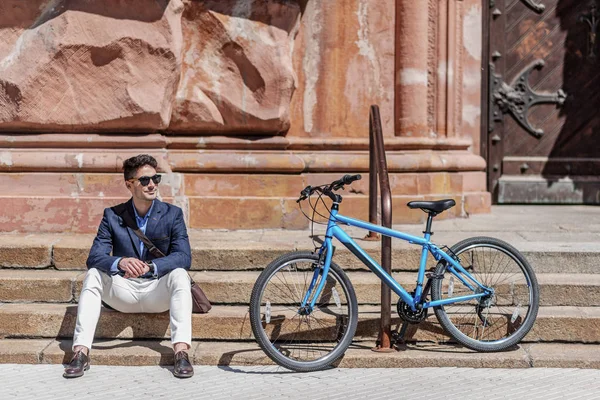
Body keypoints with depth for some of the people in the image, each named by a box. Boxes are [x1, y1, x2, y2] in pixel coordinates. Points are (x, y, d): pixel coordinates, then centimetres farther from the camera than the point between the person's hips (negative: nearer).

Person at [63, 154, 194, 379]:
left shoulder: (172, 214, -2)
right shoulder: (112, 216, -1)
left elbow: (184, 257, -14)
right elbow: (94, 257, -12)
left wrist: (149, 267, -32)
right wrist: (120, 263, -35)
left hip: (158, 292, -1)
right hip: (123, 291, 1)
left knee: (179, 274, -30)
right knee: (93, 275, -25)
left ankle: (181, 351, -39)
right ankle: (81, 352, -30)